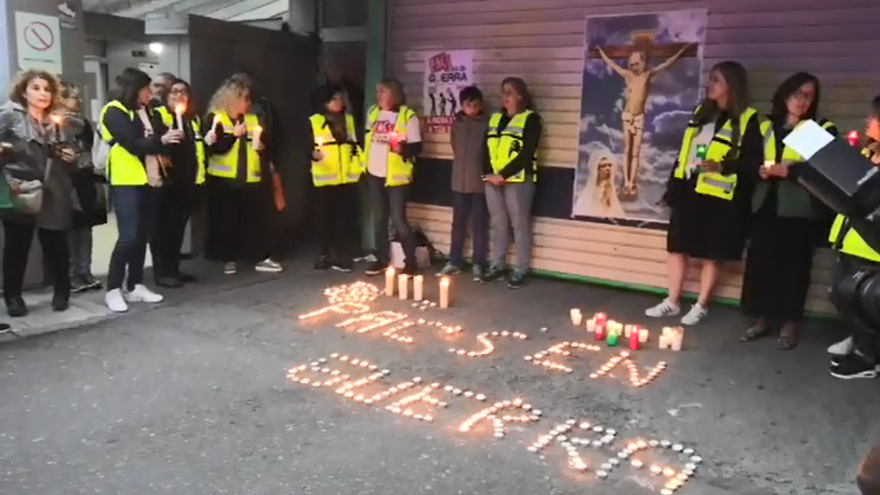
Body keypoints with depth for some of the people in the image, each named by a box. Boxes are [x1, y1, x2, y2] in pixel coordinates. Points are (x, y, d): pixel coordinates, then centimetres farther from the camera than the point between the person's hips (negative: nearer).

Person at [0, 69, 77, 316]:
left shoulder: (56, 122, 18)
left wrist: (70, 156, 6)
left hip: (52, 196, 4)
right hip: (20, 193, -4)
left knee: (56, 246, 5)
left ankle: (61, 292, 19)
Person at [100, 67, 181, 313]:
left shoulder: (144, 111, 16)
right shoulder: (114, 111, -6)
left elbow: (151, 141, 15)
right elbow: (132, 144, -16)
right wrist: (160, 141, -23)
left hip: (147, 181, 7)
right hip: (125, 182, -7)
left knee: (142, 235, 8)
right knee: (129, 236, -10)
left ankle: (135, 286, 17)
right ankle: (113, 289, 0)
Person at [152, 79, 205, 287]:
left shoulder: (193, 119, 19)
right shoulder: (158, 116, -4)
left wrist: (208, 141, 13)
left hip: (189, 182, 7)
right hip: (166, 182, -7)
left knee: (178, 227, 13)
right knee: (163, 226, -3)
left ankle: (173, 268, 22)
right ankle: (161, 272, 2)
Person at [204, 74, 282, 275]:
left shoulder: (252, 119, 14)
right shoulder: (215, 118, -1)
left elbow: (262, 144, 19)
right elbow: (214, 147, -13)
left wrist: (261, 144, -1)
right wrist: (234, 134, -17)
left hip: (251, 179, 4)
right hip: (224, 180, -4)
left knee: (257, 219, 1)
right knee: (227, 220, 2)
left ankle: (262, 258, 7)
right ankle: (229, 259, 14)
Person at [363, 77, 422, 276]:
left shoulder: (408, 116, -8)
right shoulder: (372, 112, 11)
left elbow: (417, 146, -10)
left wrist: (403, 149, -29)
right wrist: (363, 164, 15)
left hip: (396, 176, -6)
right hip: (374, 174, 6)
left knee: (398, 219, -6)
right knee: (379, 219, 12)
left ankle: (410, 261, 7)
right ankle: (381, 259, 22)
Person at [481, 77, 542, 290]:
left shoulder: (531, 119, -2)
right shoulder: (495, 118, 17)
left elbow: (527, 153, -12)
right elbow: (486, 148, 12)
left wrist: (504, 174, -16)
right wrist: (488, 173, -5)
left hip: (518, 180, -6)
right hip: (493, 180, 6)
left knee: (520, 225, -1)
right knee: (498, 224, 11)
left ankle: (521, 270, 6)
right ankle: (497, 266, 20)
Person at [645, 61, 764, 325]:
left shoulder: (748, 119, -7)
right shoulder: (701, 112, 12)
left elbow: (754, 163, -10)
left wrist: (724, 167, -25)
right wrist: (672, 187, 12)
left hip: (718, 196, -6)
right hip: (688, 190, 6)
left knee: (712, 254, 4)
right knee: (677, 247, 8)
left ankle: (701, 306, 17)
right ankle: (672, 301, 19)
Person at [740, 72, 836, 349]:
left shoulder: (822, 130, 4)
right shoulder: (766, 128, 16)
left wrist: (789, 170, -20)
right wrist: (761, 170, -9)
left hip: (799, 211, -3)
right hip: (766, 206, 3)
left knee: (793, 267, -2)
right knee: (760, 263, 0)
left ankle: (789, 323, 8)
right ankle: (764, 319, 12)